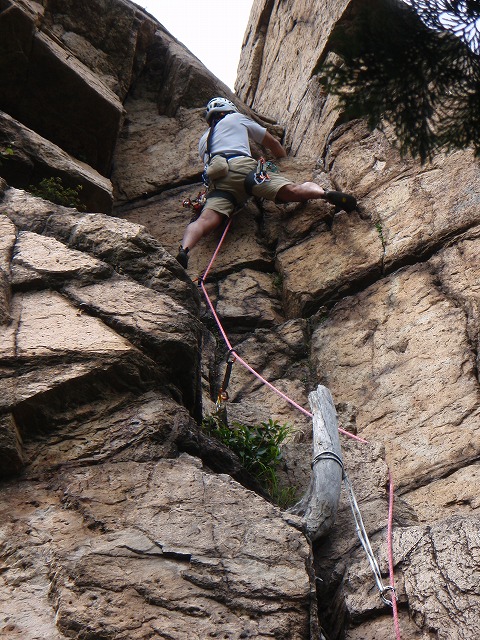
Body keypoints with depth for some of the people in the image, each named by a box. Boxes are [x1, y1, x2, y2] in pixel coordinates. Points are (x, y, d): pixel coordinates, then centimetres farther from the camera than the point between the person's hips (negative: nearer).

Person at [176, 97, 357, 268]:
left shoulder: (203, 140, 41)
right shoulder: (237, 118, 33)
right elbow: (273, 143, 39)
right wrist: (286, 161, 56)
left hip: (216, 180, 2)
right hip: (241, 166, -2)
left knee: (205, 220, -23)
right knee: (293, 190, -15)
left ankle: (184, 250, -47)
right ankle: (326, 194, -39)